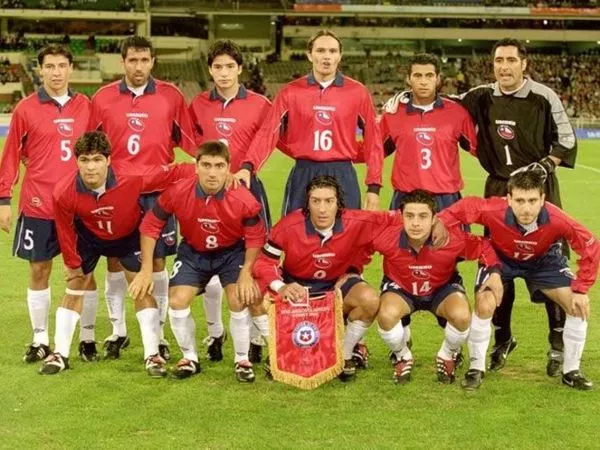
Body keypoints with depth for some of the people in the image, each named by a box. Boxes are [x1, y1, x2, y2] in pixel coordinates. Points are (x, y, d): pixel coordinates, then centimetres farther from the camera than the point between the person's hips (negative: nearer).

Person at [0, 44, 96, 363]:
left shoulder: (85, 106, 4)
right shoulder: (26, 109, -2)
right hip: (38, 206, -1)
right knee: (39, 270, 7)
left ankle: (87, 338, 17)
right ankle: (40, 340, 18)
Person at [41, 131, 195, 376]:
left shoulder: (132, 176, -38)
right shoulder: (63, 193, -32)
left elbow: (172, 173, -29)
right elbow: (65, 230, -14)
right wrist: (72, 264, -3)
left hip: (129, 235, -1)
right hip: (89, 237, 1)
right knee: (74, 289, 5)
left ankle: (152, 355, 3)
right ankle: (60, 354, 16)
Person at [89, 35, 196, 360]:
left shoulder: (170, 96, 0)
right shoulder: (103, 98, 2)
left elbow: (190, 141, 2)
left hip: (157, 191, -1)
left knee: (157, 261, 3)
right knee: (115, 261, 6)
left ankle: (158, 333, 12)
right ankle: (117, 331, 18)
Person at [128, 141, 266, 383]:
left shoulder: (243, 200, -30)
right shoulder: (177, 193, -27)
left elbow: (255, 238, -13)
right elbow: (150, 226, -13)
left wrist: (246, 273, -18)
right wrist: (146, 269, -12)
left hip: (232, 252, -1)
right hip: (193, 252, 2)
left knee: (239, 301, -17)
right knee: (177, 301, -10)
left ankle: (242, 360, 8)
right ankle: (190, 358, 15)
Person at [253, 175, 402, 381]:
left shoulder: (356, 223, -22)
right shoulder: (289, 226, -22)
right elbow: (264, 261, -17)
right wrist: (280, 287, -34)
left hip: (337, 283, 0)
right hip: (297, 284, 0)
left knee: (370, 300, -27)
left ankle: (346, 354, 0)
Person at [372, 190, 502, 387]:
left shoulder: (452, 239, -31)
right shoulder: (388, 239, -31)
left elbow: (483, 247, -13)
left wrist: (494, 273, -24)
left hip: (442, 287, 0)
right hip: (400, 288, 0)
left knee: (462, 316, -30)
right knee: (386, 315, -32)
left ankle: (447, 356, 7)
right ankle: (403, 357, 3)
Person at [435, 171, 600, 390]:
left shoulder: (556, 220, -39)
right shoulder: (493, 212, -40)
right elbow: (464, 206, -21)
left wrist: (581, 289, -25)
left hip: (543, 260, 1)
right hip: (500, 257, -1)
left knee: (579, 306, -8)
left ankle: (571, 371, 11)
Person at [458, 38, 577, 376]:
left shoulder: (543, 97, -8)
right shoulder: (481, 98, 2)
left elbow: (567, 141, -1)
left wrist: (544, 165, -16)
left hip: (540, 189, -3)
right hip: (499, 189, 3)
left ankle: (558, 343, 9)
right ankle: (503, 339, 24)